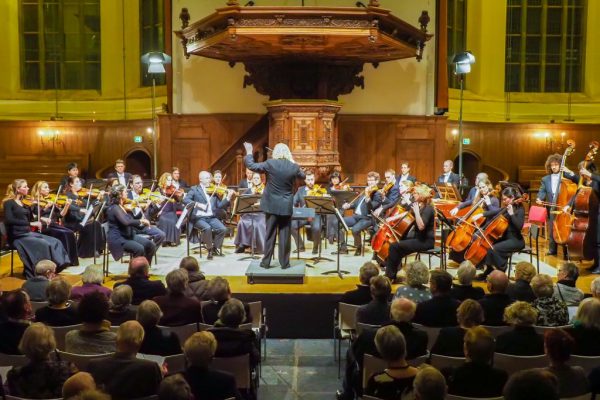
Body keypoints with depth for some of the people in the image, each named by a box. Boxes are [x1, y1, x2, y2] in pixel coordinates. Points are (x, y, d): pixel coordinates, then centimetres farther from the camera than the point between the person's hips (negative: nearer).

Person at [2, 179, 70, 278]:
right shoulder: (9, 203, -7)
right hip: (17, 236, -7)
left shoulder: (23, 202, 15)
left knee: (55, 242, -10)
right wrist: (30, 224, -29)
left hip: (28, 234, 8)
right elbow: (9, 220, -24)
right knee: (44, 245, -27)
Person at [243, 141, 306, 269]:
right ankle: (284, 262, 9)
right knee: (285, 235, 6)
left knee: (270, 233, 7)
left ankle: (266, 262, 10)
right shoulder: (294, 167, -3)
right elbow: (303, 176, 17)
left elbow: (251, 166, -4)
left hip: (272, 205, -1)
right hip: (286, 206, 1)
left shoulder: (270, 164, -11)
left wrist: (249, 152, 10)